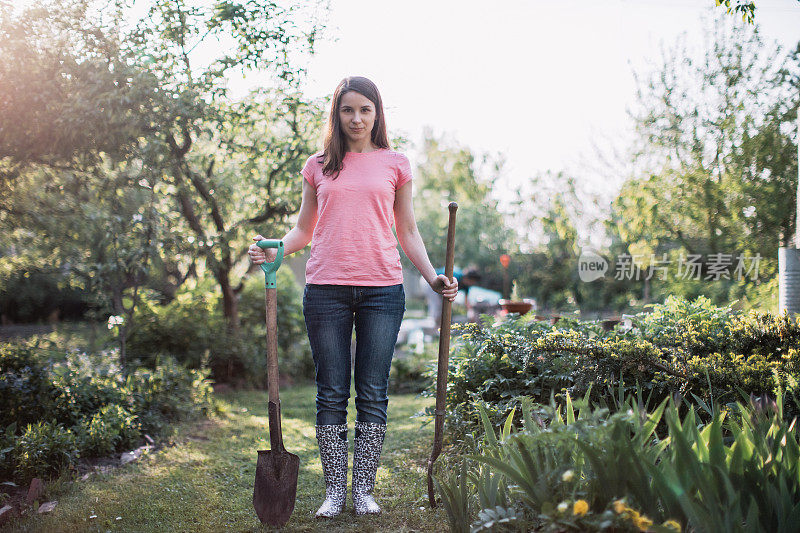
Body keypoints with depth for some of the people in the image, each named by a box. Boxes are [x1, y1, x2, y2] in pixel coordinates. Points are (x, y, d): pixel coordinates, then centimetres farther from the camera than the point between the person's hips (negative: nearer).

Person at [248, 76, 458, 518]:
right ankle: (334, 490, 12)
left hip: (382, 289, 0)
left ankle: (363, 489, 12)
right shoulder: (318, 167, 12)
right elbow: (304, 229, 17)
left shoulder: (395, 164, 10)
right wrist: (274, 250, -2)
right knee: (331, 393, 3)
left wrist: (433, 277, 2)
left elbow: (408, 232, 13)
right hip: (326, 289, 1)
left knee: (372, 394, 2)